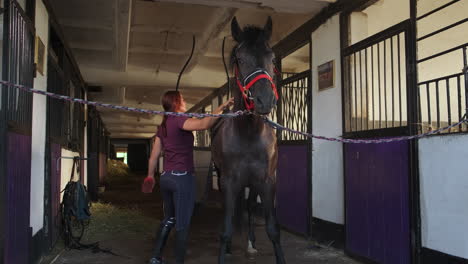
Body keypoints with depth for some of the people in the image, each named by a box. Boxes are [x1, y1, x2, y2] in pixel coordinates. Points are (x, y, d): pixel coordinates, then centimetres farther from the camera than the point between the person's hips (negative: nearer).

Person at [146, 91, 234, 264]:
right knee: (182, 224, 2)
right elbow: (204, 124, -32)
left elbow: (154, 155, 17)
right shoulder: (179, 120, -12)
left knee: (168, 219, 21)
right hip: (182, 178, -8)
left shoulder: (163, 126, 12)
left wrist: (150, 175, 27)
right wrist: (222, 108, -28)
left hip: (166, 177, 8)